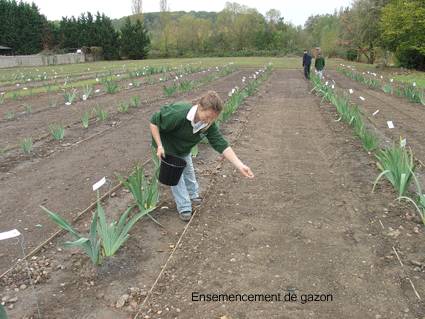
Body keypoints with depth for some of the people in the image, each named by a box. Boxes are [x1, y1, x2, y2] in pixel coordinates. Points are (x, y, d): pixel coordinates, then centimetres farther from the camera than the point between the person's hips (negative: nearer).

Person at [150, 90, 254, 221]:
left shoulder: (209, 123, -26)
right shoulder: (177, 114, -43)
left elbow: (221, 145, -26)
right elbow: (154, 122, -29)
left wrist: (240, 166, -33)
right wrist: (159, 146, -34)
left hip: (184, 149, 5)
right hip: (167, 148, -5)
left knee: (188, 170, 21)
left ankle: (193, 195, 45)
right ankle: (184, 208, 13)